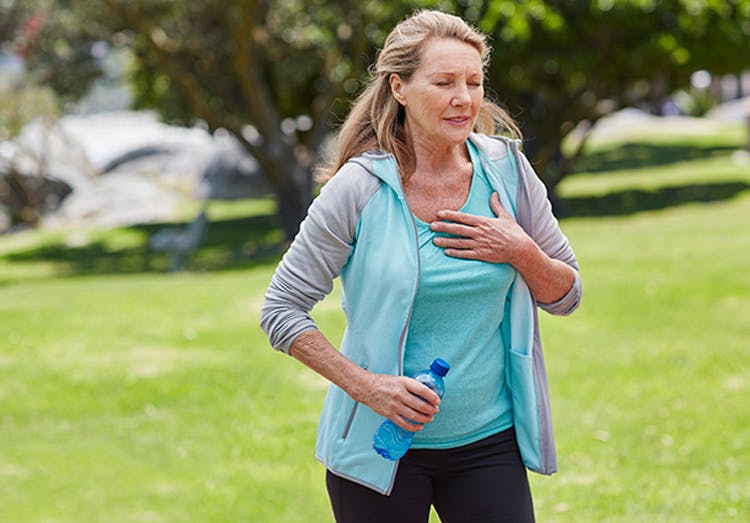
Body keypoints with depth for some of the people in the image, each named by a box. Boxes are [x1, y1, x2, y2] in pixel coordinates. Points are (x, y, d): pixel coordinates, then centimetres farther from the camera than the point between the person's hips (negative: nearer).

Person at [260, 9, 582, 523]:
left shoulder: (506, 168, -1)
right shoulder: (360, 188, -11)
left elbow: (565, 295, 8)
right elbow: (281, 309, -6)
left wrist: (520, 251, -12)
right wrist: (365, 385, -16)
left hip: (489, 440, 2)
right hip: (381, 445, -2)